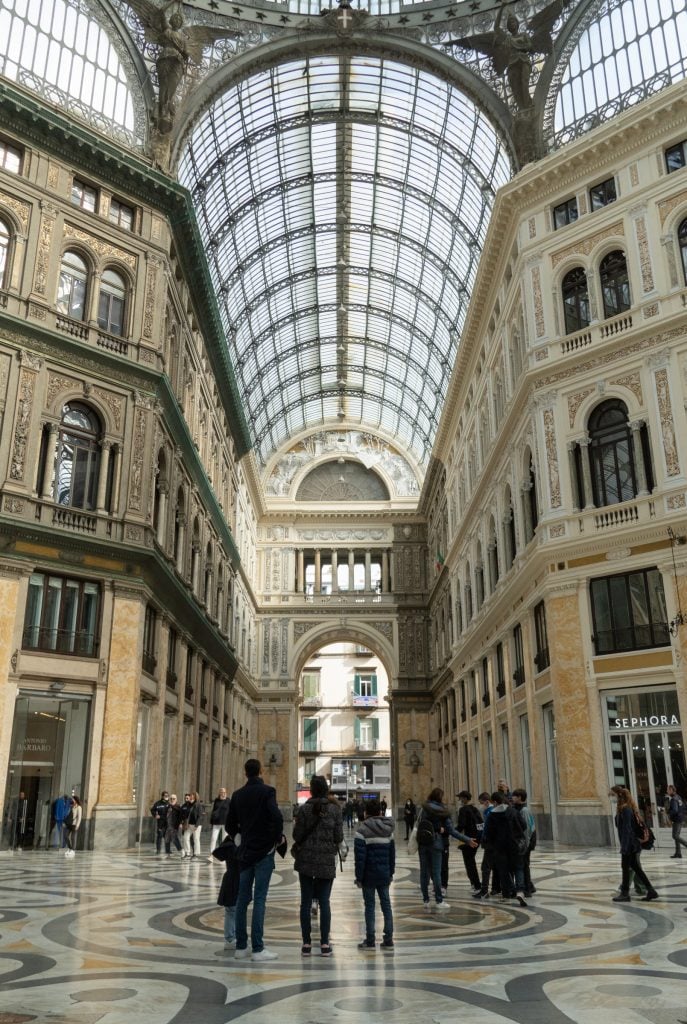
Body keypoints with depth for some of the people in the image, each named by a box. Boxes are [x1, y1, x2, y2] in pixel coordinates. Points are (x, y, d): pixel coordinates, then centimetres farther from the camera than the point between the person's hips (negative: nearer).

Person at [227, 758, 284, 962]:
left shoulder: (237, 795, 6)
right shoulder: (266, 791, -10)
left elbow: (230, 824, 10)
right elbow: (277, 817, -22)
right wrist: (277, 838, -6)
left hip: (246, 852, 5)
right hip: (264, 851, -5)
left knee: (243, 898, 10)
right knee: (259, 899, -4)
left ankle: (241, 947, 15)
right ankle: (257, 948, -3)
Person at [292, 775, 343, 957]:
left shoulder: (304, 809, -5)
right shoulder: (334, 809, -3)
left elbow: (297, 835, -5)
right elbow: (339, 837, -3)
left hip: (305, 860, 0)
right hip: (327, 861, 0)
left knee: (306, 901, 6)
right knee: (324, 902, 5)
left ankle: (306, 944, 8)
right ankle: (324, 944, 5)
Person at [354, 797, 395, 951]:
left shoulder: (362, 830, -11)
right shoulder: (388, 829, 7)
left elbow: (360, 856, -14)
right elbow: (392, 853, 11)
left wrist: (359, 877, -8)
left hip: (369, 875, -4)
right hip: (384, 874, 5)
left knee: (369, 906, 4)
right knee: (386, 904, 10)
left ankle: (370, 941, 7)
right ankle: (388, 940, 12)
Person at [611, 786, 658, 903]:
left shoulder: (625, 809, -19)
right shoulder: (628, 808, 11)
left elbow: (626, 829, -22)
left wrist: (624, 846, -22)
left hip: (629, 844, -9)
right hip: (633, 844, 9)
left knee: (626, 868, 1)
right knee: (635, 867, 13)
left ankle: (625, 894, 10)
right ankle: (650, 891, 16)